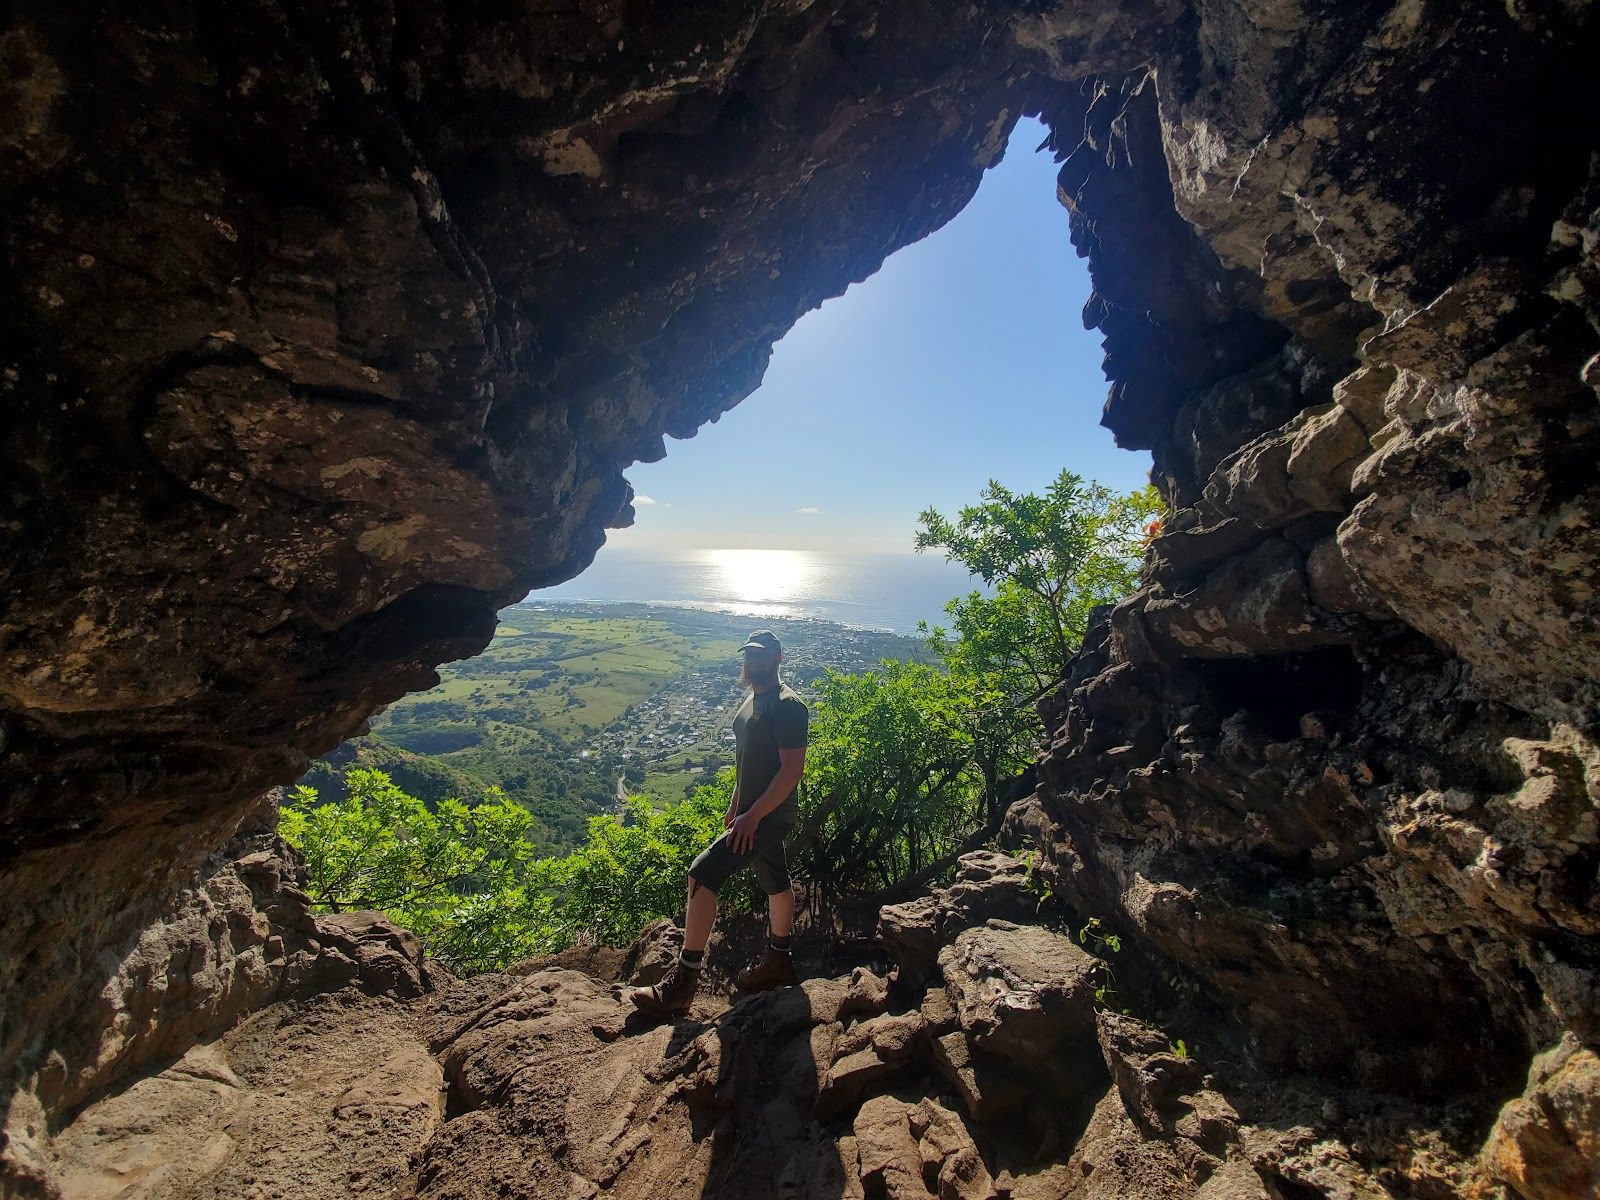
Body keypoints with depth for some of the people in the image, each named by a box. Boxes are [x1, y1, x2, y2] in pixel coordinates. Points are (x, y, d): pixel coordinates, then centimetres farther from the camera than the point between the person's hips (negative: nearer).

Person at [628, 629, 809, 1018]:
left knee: (702, 875, -13)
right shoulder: (752, 700, 11)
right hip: (752, 810, 9)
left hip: (769, 814, -9)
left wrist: (752, 816, -23)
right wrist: (734, 806, 20)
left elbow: (792, 770, -23)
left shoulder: (788, 706, -19)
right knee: (775, 883, 21)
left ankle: (683, 981, -2)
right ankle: (779, 961, 39)